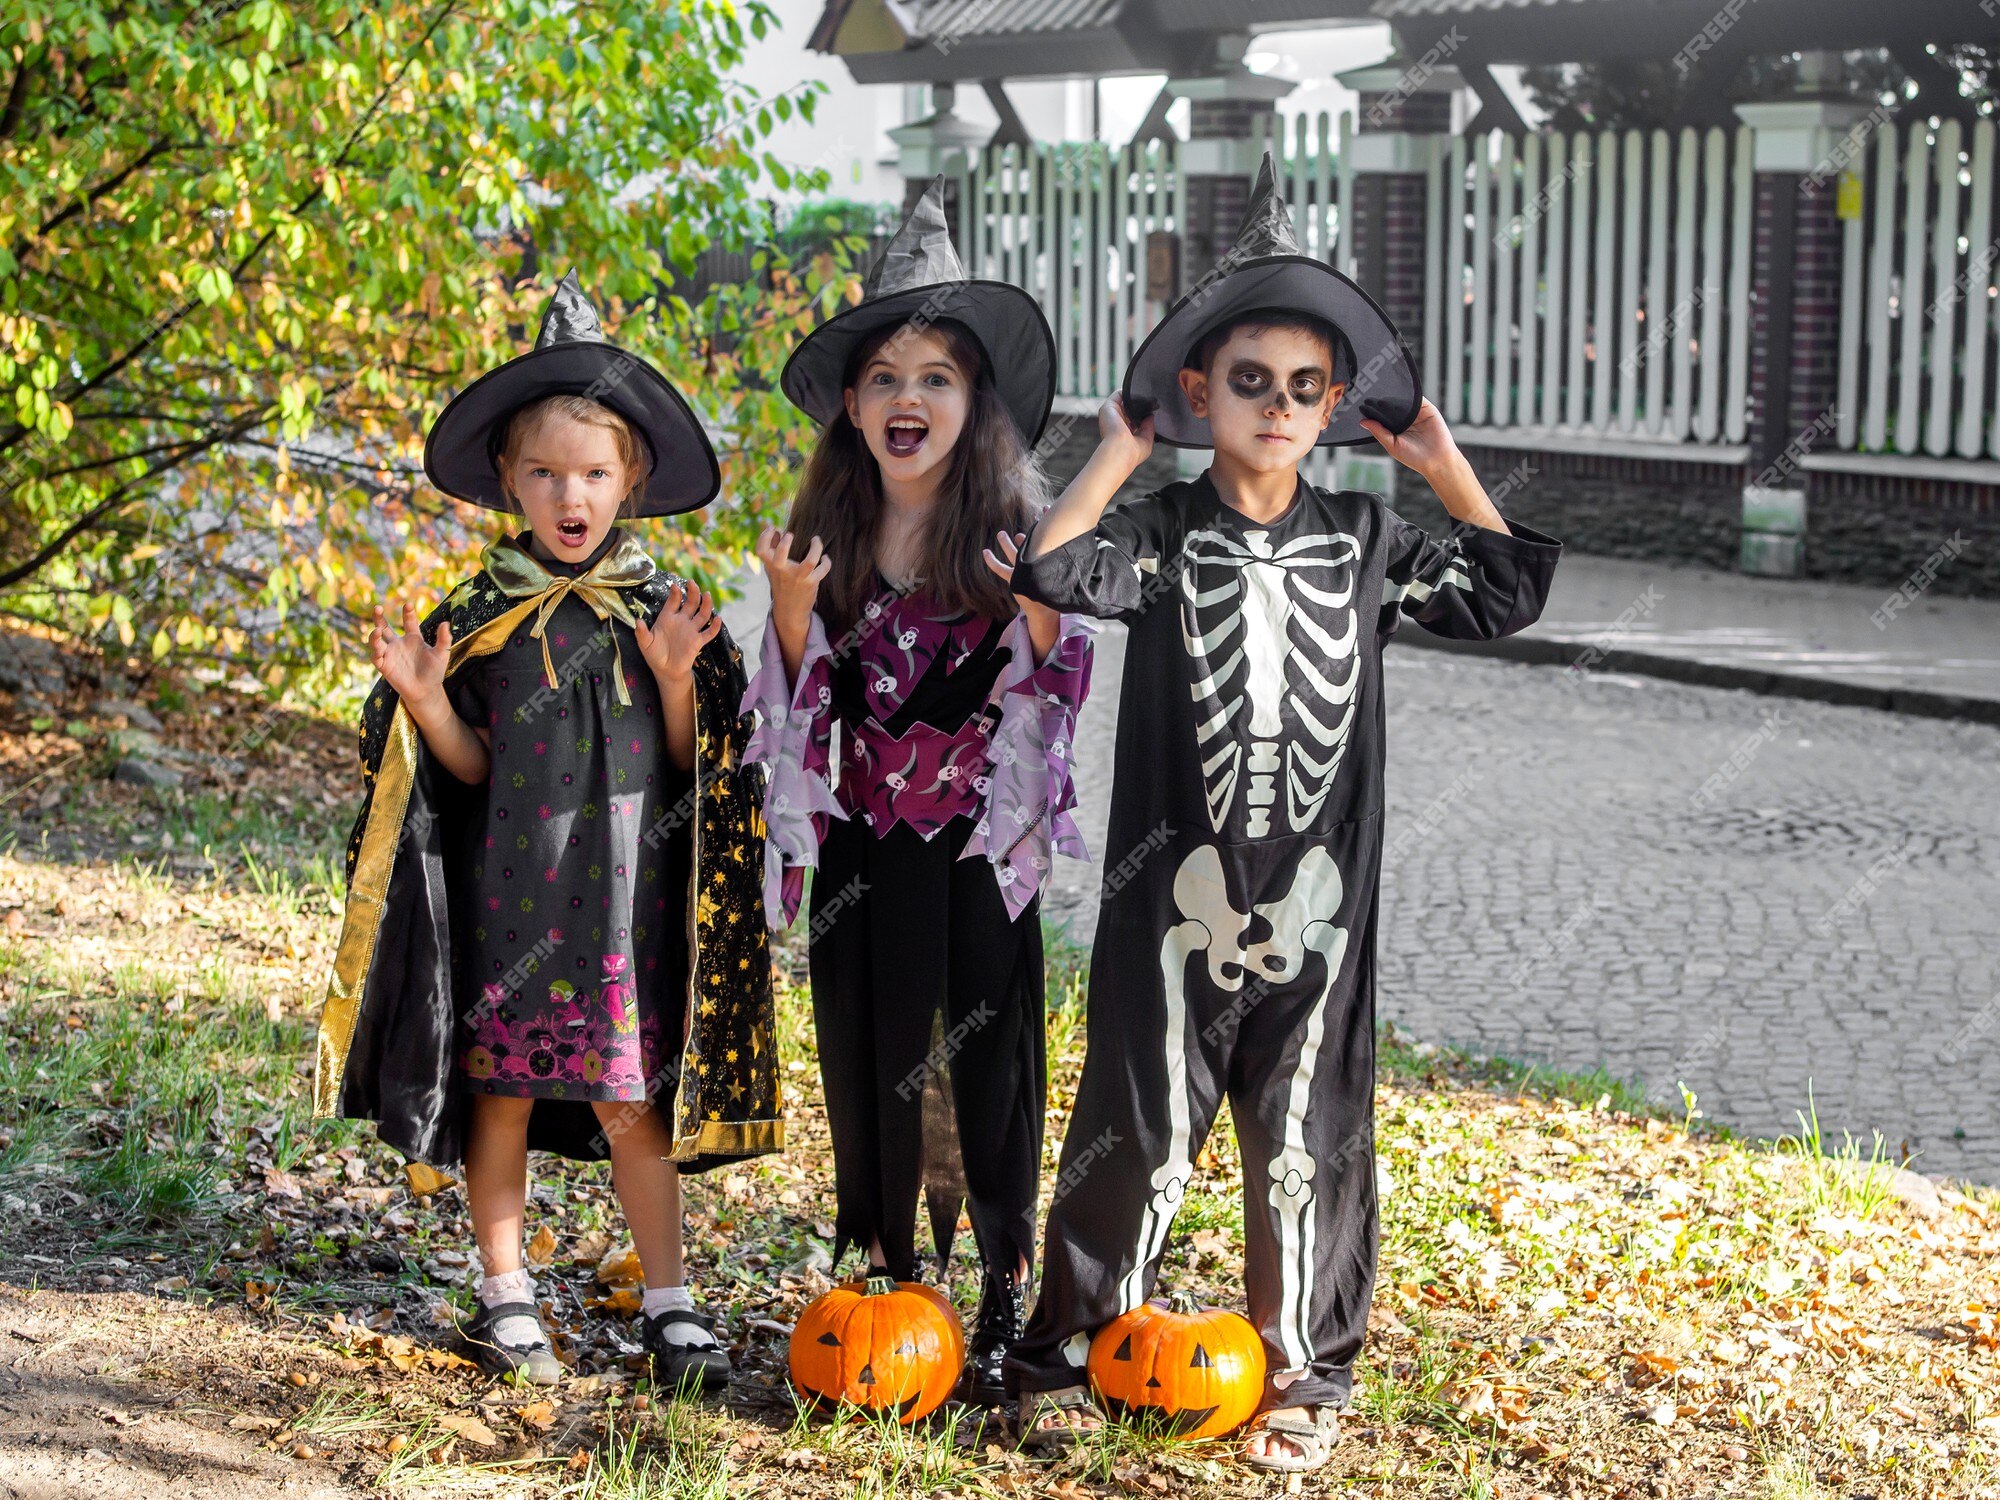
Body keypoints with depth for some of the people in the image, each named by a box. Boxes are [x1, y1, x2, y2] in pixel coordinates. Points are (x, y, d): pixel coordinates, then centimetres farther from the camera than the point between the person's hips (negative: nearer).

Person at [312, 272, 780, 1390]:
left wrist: (676, 676, -15)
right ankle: (505, 1296, 21)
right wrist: (424, 699, -12)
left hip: (626, 891, -1)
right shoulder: (482, 617, 2)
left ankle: (670, 1301, 13)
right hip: (506, 889, 1)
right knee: (501, 1087, 6)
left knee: (629, 1099, 0)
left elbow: (691, 766, 0)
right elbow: (475, 767, 3)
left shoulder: (663, 614, 2)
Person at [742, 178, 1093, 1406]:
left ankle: (1007, 1301, 13)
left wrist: (1039, 611, -25)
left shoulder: (1016, 529, -6)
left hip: (985, 842, -3)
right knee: (872, 1055, 9)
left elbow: (1058, 696, -7)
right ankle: (889, 1273, 25)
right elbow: (810, 709, 6)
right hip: (868, 844, 3)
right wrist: (793, 609, -11)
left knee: (991, 1056, 1)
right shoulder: (829, 536, 2)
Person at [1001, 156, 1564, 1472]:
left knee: (1311, 1140, 9)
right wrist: (1119, 452, -13)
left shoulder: (1364, 542, 6)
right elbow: (1049, 572, -19)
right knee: (1141, 1128, 5)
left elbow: (1508, 594, 8)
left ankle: (1305, 1372, 23)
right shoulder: (1163, 535, -2)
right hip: (1176, 893, -2)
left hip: (1317, 902, 2)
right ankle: (1073, 1347, 21)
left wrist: (1445, 466, 4)